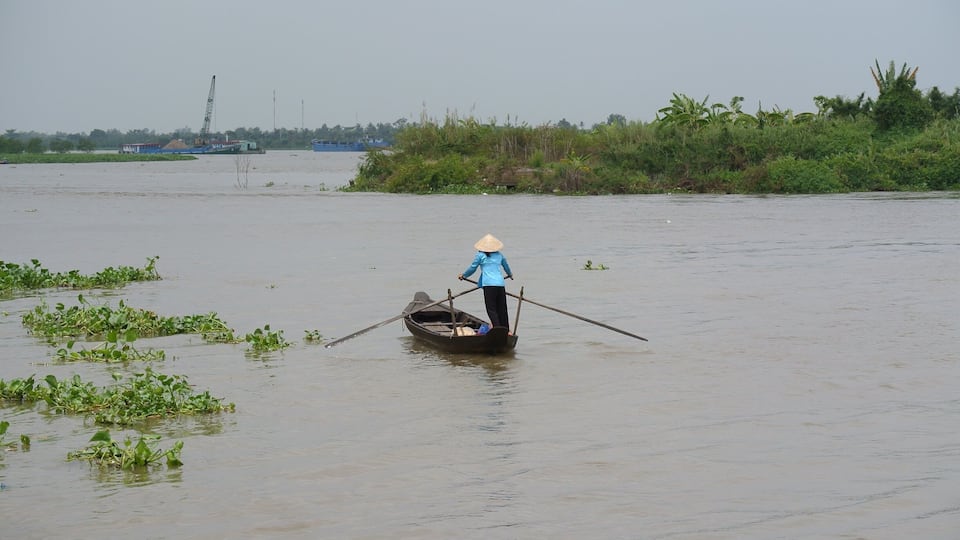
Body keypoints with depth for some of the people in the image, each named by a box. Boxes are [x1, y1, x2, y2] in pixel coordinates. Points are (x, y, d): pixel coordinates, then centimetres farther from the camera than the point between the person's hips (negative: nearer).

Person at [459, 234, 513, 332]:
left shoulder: (480, 255, 3)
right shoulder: (499, 255, 18)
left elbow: (472, 268, 12)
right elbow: (506, 266, 35)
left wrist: (463, 275, 30)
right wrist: (510, 274, 57)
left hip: (489, 284, -5)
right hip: (501, 284, 5)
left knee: (491, 309, -5)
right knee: (502, 309, 12)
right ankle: (506, 330, 13)